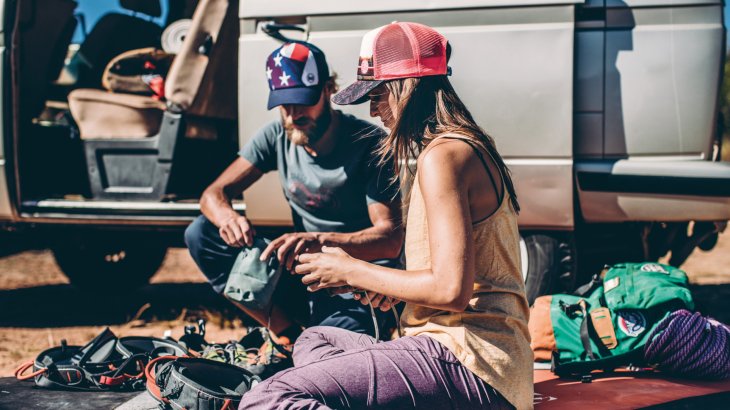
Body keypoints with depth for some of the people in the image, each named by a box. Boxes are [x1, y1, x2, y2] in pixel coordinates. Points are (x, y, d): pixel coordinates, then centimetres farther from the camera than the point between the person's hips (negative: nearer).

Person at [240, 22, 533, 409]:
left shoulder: (443, 155, -14)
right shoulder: (472, 146, 18)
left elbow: (451, 290, -21)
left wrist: (352, 271, -8)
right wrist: (384, 284, 13)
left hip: (467, 362, -11)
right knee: (314, 341, 32)